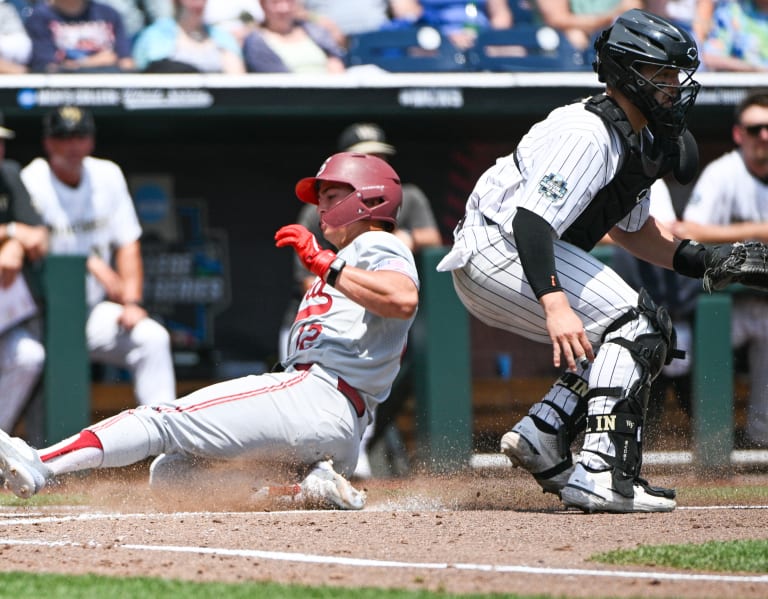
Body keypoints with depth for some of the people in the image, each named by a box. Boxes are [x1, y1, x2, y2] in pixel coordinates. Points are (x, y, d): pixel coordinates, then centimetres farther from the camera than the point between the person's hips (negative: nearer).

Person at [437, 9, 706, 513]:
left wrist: (697, 261, 9)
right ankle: (602, 476, -27)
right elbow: (531, 219, -31)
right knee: (636, 326, -18)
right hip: (497, 246, -11)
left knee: (651, 338, 12)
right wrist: (556, 306, -42)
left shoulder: (642, 140, 12)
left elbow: (632, 228, 24)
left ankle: (541, 436, 8)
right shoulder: (588, 134, -20)